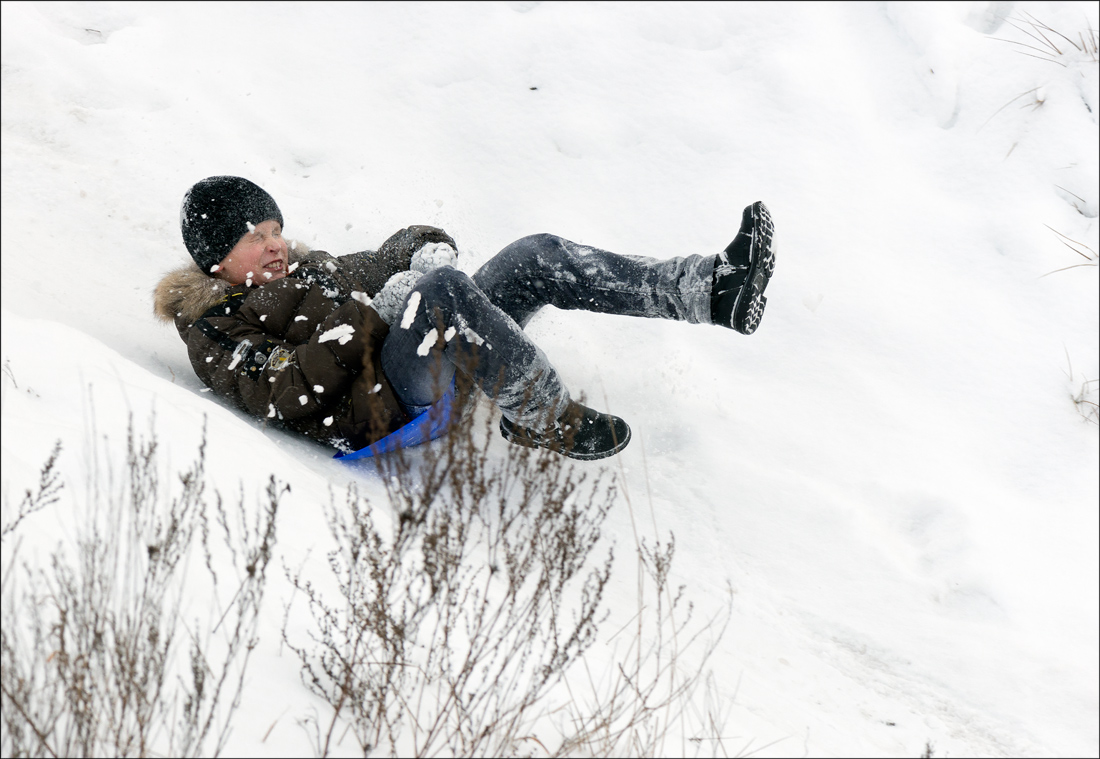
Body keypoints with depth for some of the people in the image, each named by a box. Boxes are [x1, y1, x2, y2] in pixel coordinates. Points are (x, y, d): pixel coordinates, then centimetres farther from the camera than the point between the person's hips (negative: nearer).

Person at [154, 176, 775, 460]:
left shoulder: (304, 268, 28)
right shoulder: (214, 330, 2)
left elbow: (381, 264, 29)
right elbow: (282, 394, -16)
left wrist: (426, 250, 5)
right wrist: (364, 321, -15)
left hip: (437, 364, 9)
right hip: (382, 405, -9)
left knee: (539, 258, -8)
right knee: (441, 289, -36)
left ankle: (715, 289, -16)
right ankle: (542, 416, -25)